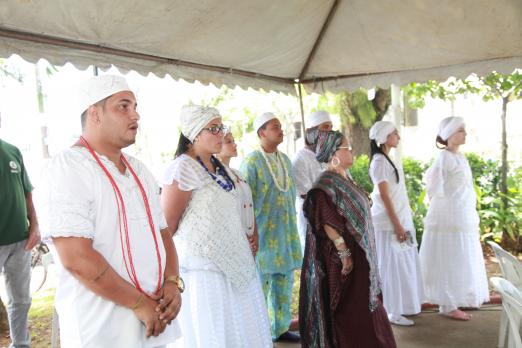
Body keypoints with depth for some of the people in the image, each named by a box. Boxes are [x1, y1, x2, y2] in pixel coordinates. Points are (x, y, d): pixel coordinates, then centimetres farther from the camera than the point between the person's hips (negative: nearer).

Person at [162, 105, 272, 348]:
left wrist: (246, 241, 11)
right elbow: (167, 226, -15)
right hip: (202, 269, -8)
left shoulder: (218, 166, 10)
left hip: (233, 261, 8)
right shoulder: (182, 169, -16)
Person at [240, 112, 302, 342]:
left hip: (286, 231, 7)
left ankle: (280, 328, 26)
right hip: (263, 232, -6)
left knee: (284, 280, 12)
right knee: (261, 282, 1)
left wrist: (292, 224, 17)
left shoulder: (285, 160, 12)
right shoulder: (251, 161, -9)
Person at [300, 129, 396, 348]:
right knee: (348, 311, -1)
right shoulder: (326, 183, -17)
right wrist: (343, 252, -25)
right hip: (343, 256, -10)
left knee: (362, 309, 17)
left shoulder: (344, 180, 12)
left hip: (359, 253, 10)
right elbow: (327, 222, -23)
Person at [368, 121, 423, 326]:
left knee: (403, 262, 15)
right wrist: (396, 224, -19)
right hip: (388, 222, -9)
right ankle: (392, 311, 8)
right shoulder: (379, 161, -14)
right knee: (391, 264, -1)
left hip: (400, 218, 9)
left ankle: (402, 305, 27)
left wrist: (402, 222, 13)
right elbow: (384, 196, -18)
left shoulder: (389, 159, 13)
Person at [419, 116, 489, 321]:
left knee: (458, 263, 15)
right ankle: (448, 306, 6)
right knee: (449, 264, -2)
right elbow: (434, 188, -15)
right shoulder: (445, 158, -16)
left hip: (462, 218, 9)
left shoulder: (459, 157, 11)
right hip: (449, 218, -9)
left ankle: (451, 302, 26)